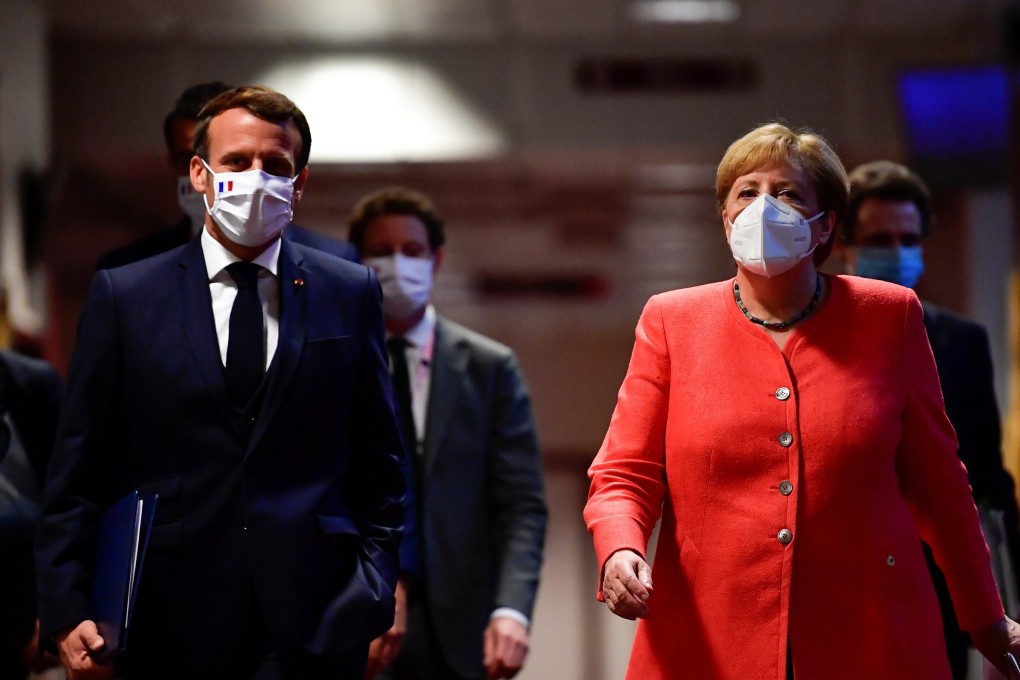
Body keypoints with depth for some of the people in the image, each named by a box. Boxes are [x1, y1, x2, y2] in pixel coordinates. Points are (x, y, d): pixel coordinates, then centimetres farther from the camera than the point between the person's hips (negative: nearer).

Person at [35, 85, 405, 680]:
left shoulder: (351, 293, 9)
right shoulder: (124, 295, 6)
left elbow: (379, 463, 10)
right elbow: (78, 472, 3)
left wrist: (378, 588, -1)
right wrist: (68, 610, -6)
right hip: (168, 628, 0)